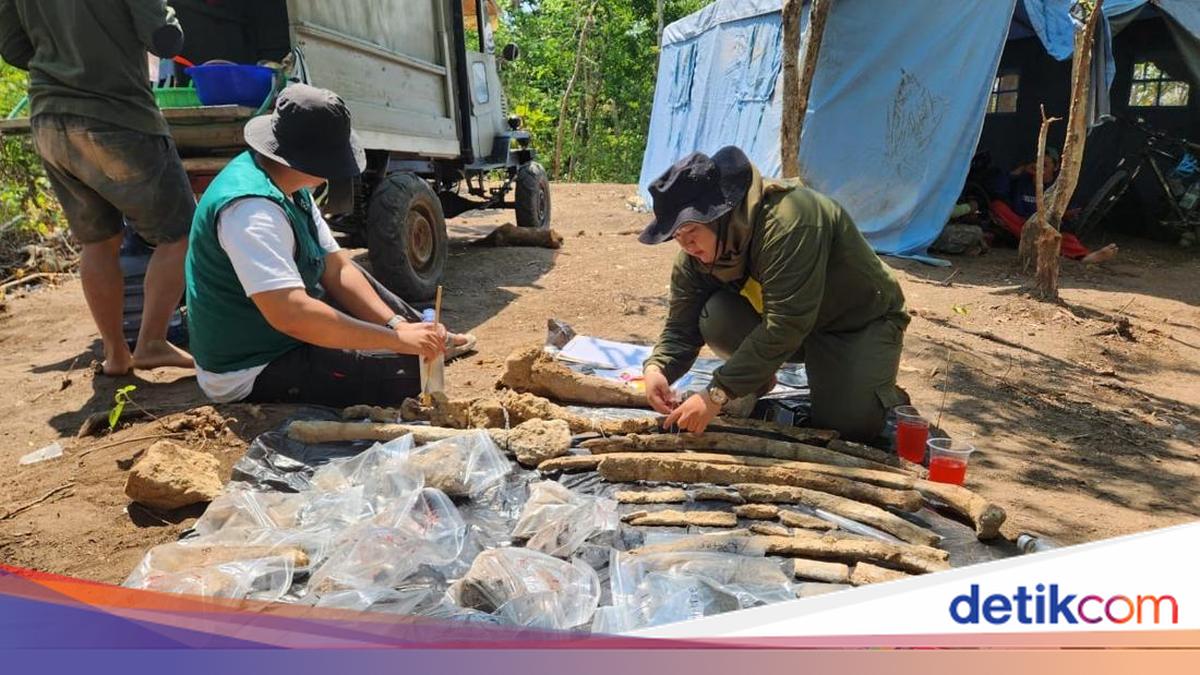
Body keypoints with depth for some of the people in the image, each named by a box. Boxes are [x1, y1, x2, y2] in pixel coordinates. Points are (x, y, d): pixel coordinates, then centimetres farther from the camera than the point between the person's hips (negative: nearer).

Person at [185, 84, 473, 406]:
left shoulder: (292, 187, 1)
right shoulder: (252, 209, -29)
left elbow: (336, 267, 2)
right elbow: (290, 313, -38)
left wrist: (396, 325, -10)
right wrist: (397, 338, -34)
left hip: (279, 340, 10)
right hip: (251, 375, -10)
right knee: (408, 371, -17)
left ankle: (431, 338, 28)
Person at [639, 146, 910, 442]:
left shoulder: (787, 222, -36)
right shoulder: (694, 257, -13)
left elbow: (785, 327, -40)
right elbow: (681, 328, -8)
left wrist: (717, 394, -40)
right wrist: (657, 367, -31)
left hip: (862, 321, -5)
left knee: (850, 424, -22)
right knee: (715, 318, -23)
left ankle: (887, 395, 13)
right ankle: (757, 382, 6)